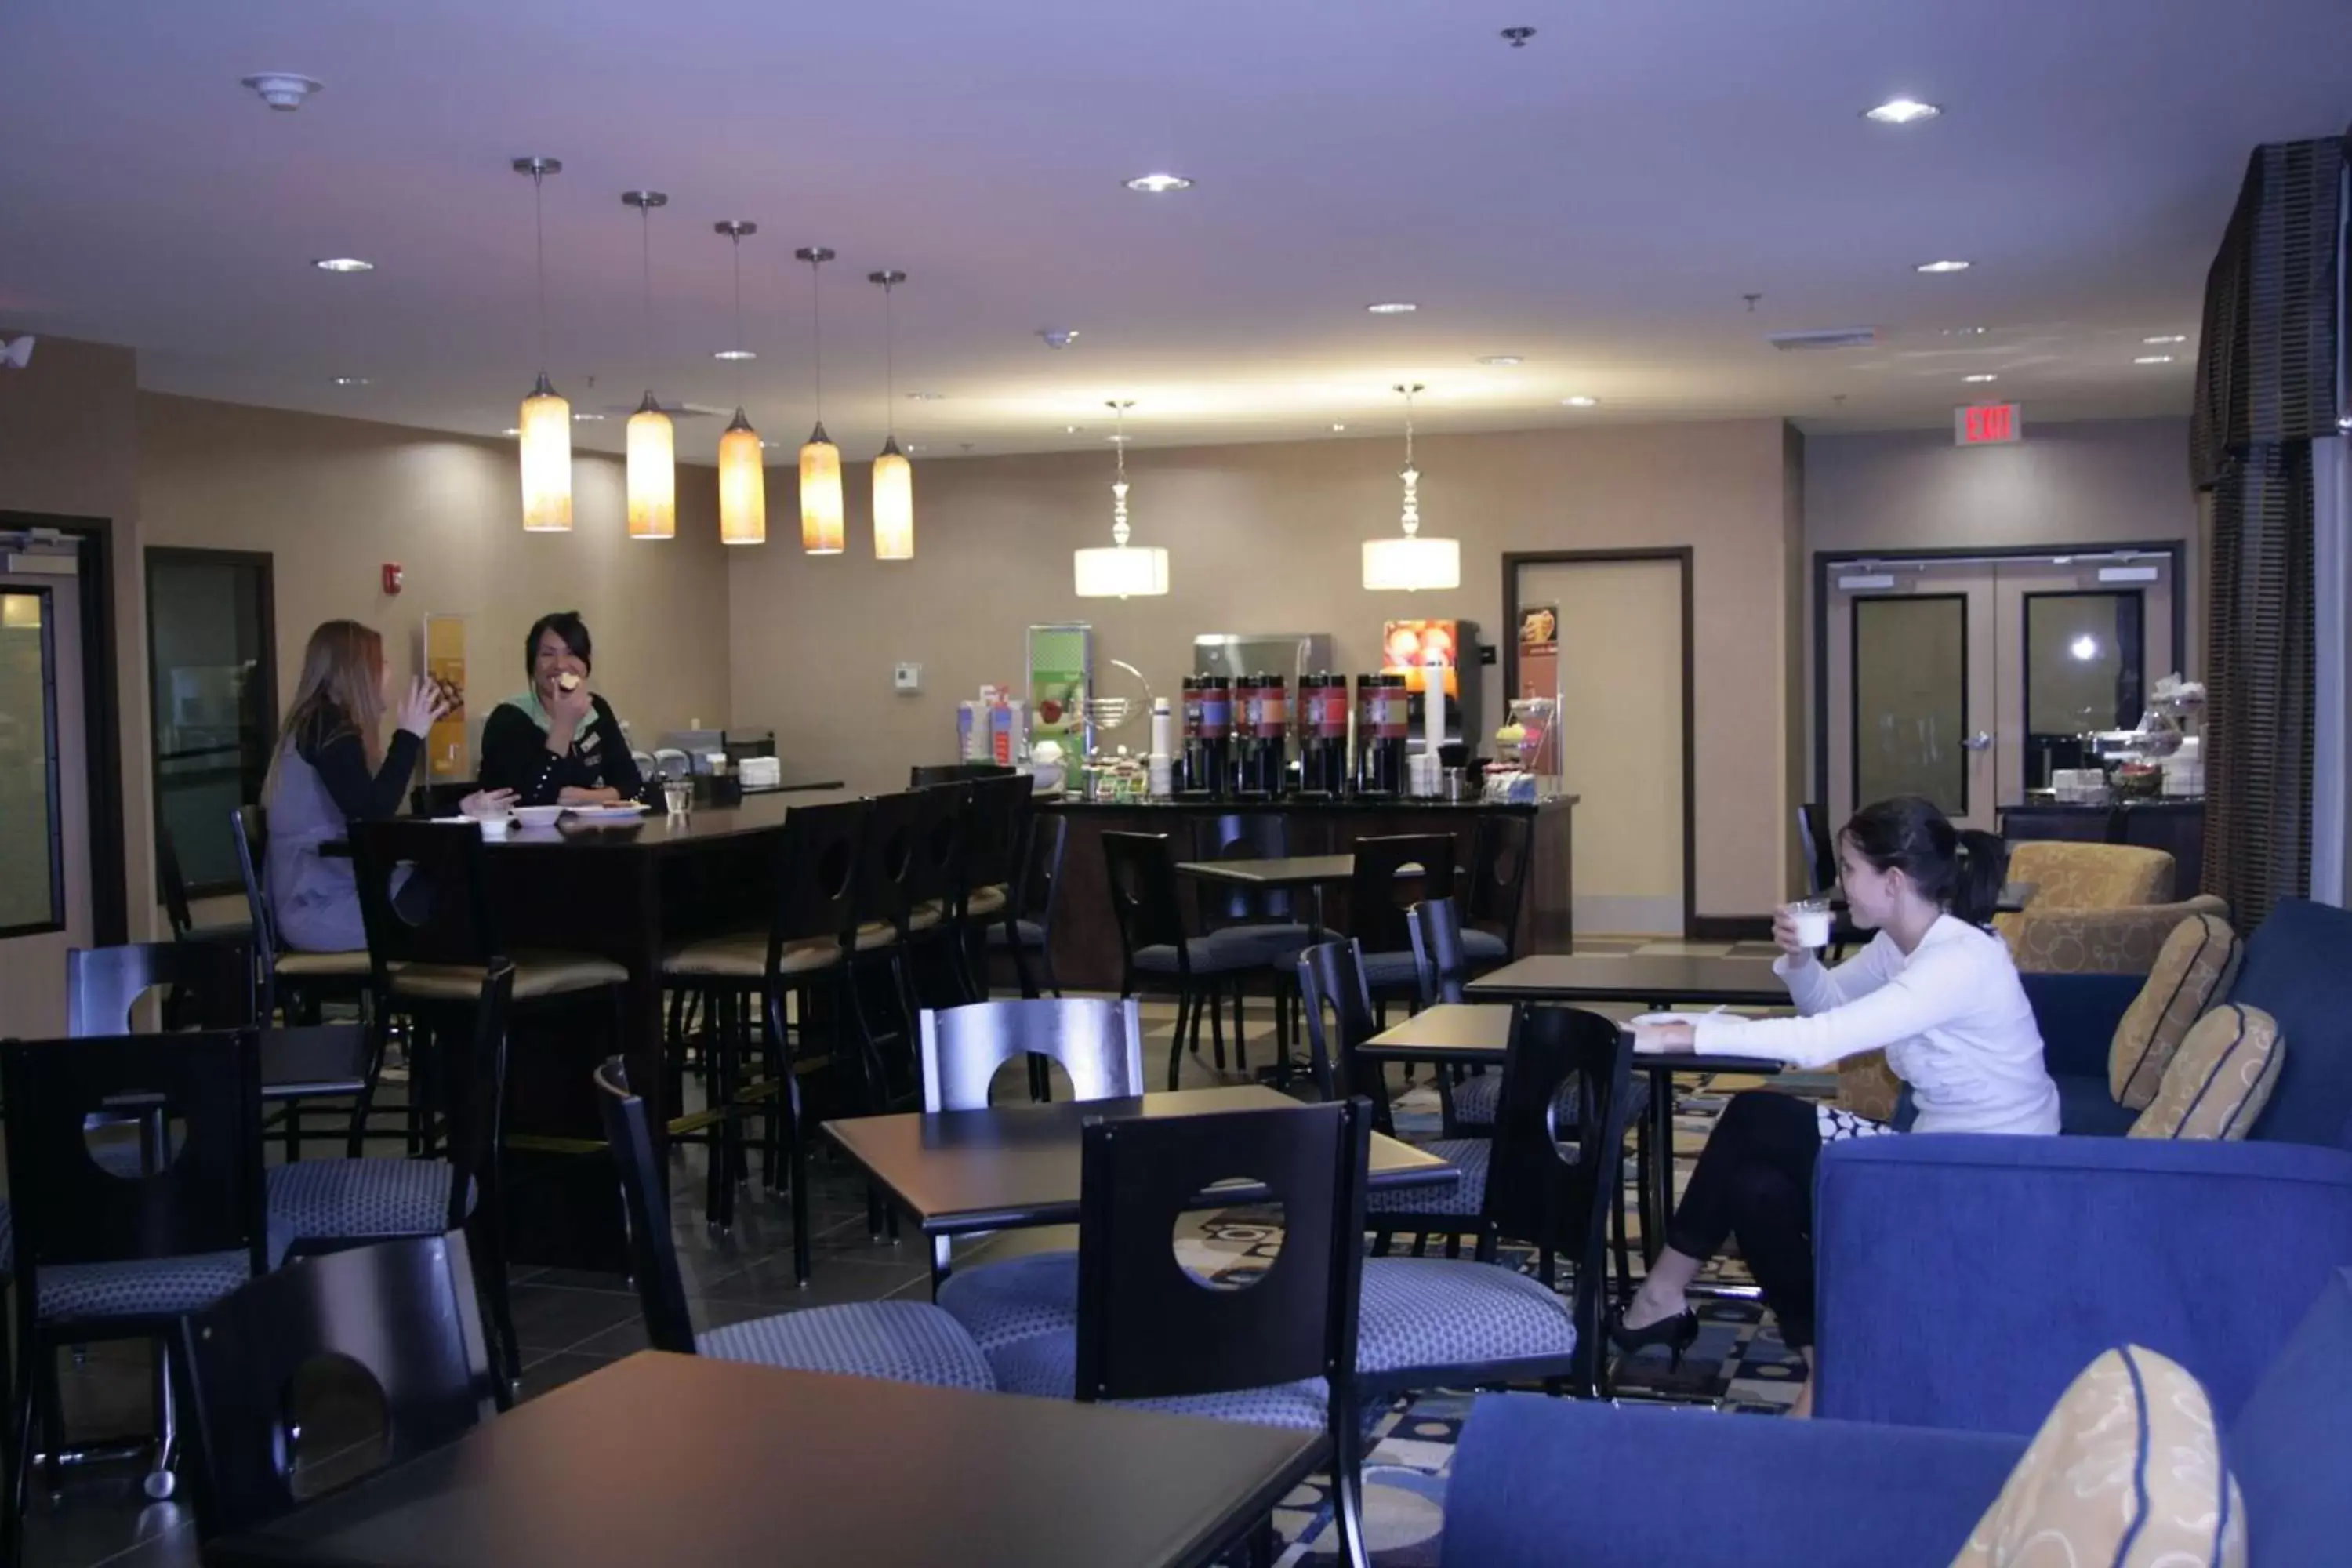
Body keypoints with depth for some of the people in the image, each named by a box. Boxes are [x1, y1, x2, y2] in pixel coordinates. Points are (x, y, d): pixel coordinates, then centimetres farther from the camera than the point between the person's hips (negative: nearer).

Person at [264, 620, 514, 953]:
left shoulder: (321, 724, 18)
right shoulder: (329, 726, -12)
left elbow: (378, 820, 14)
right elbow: (371, 820, -22)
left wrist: (461, 809, 13)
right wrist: (410, 736, -16)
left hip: (324, 896, 9)